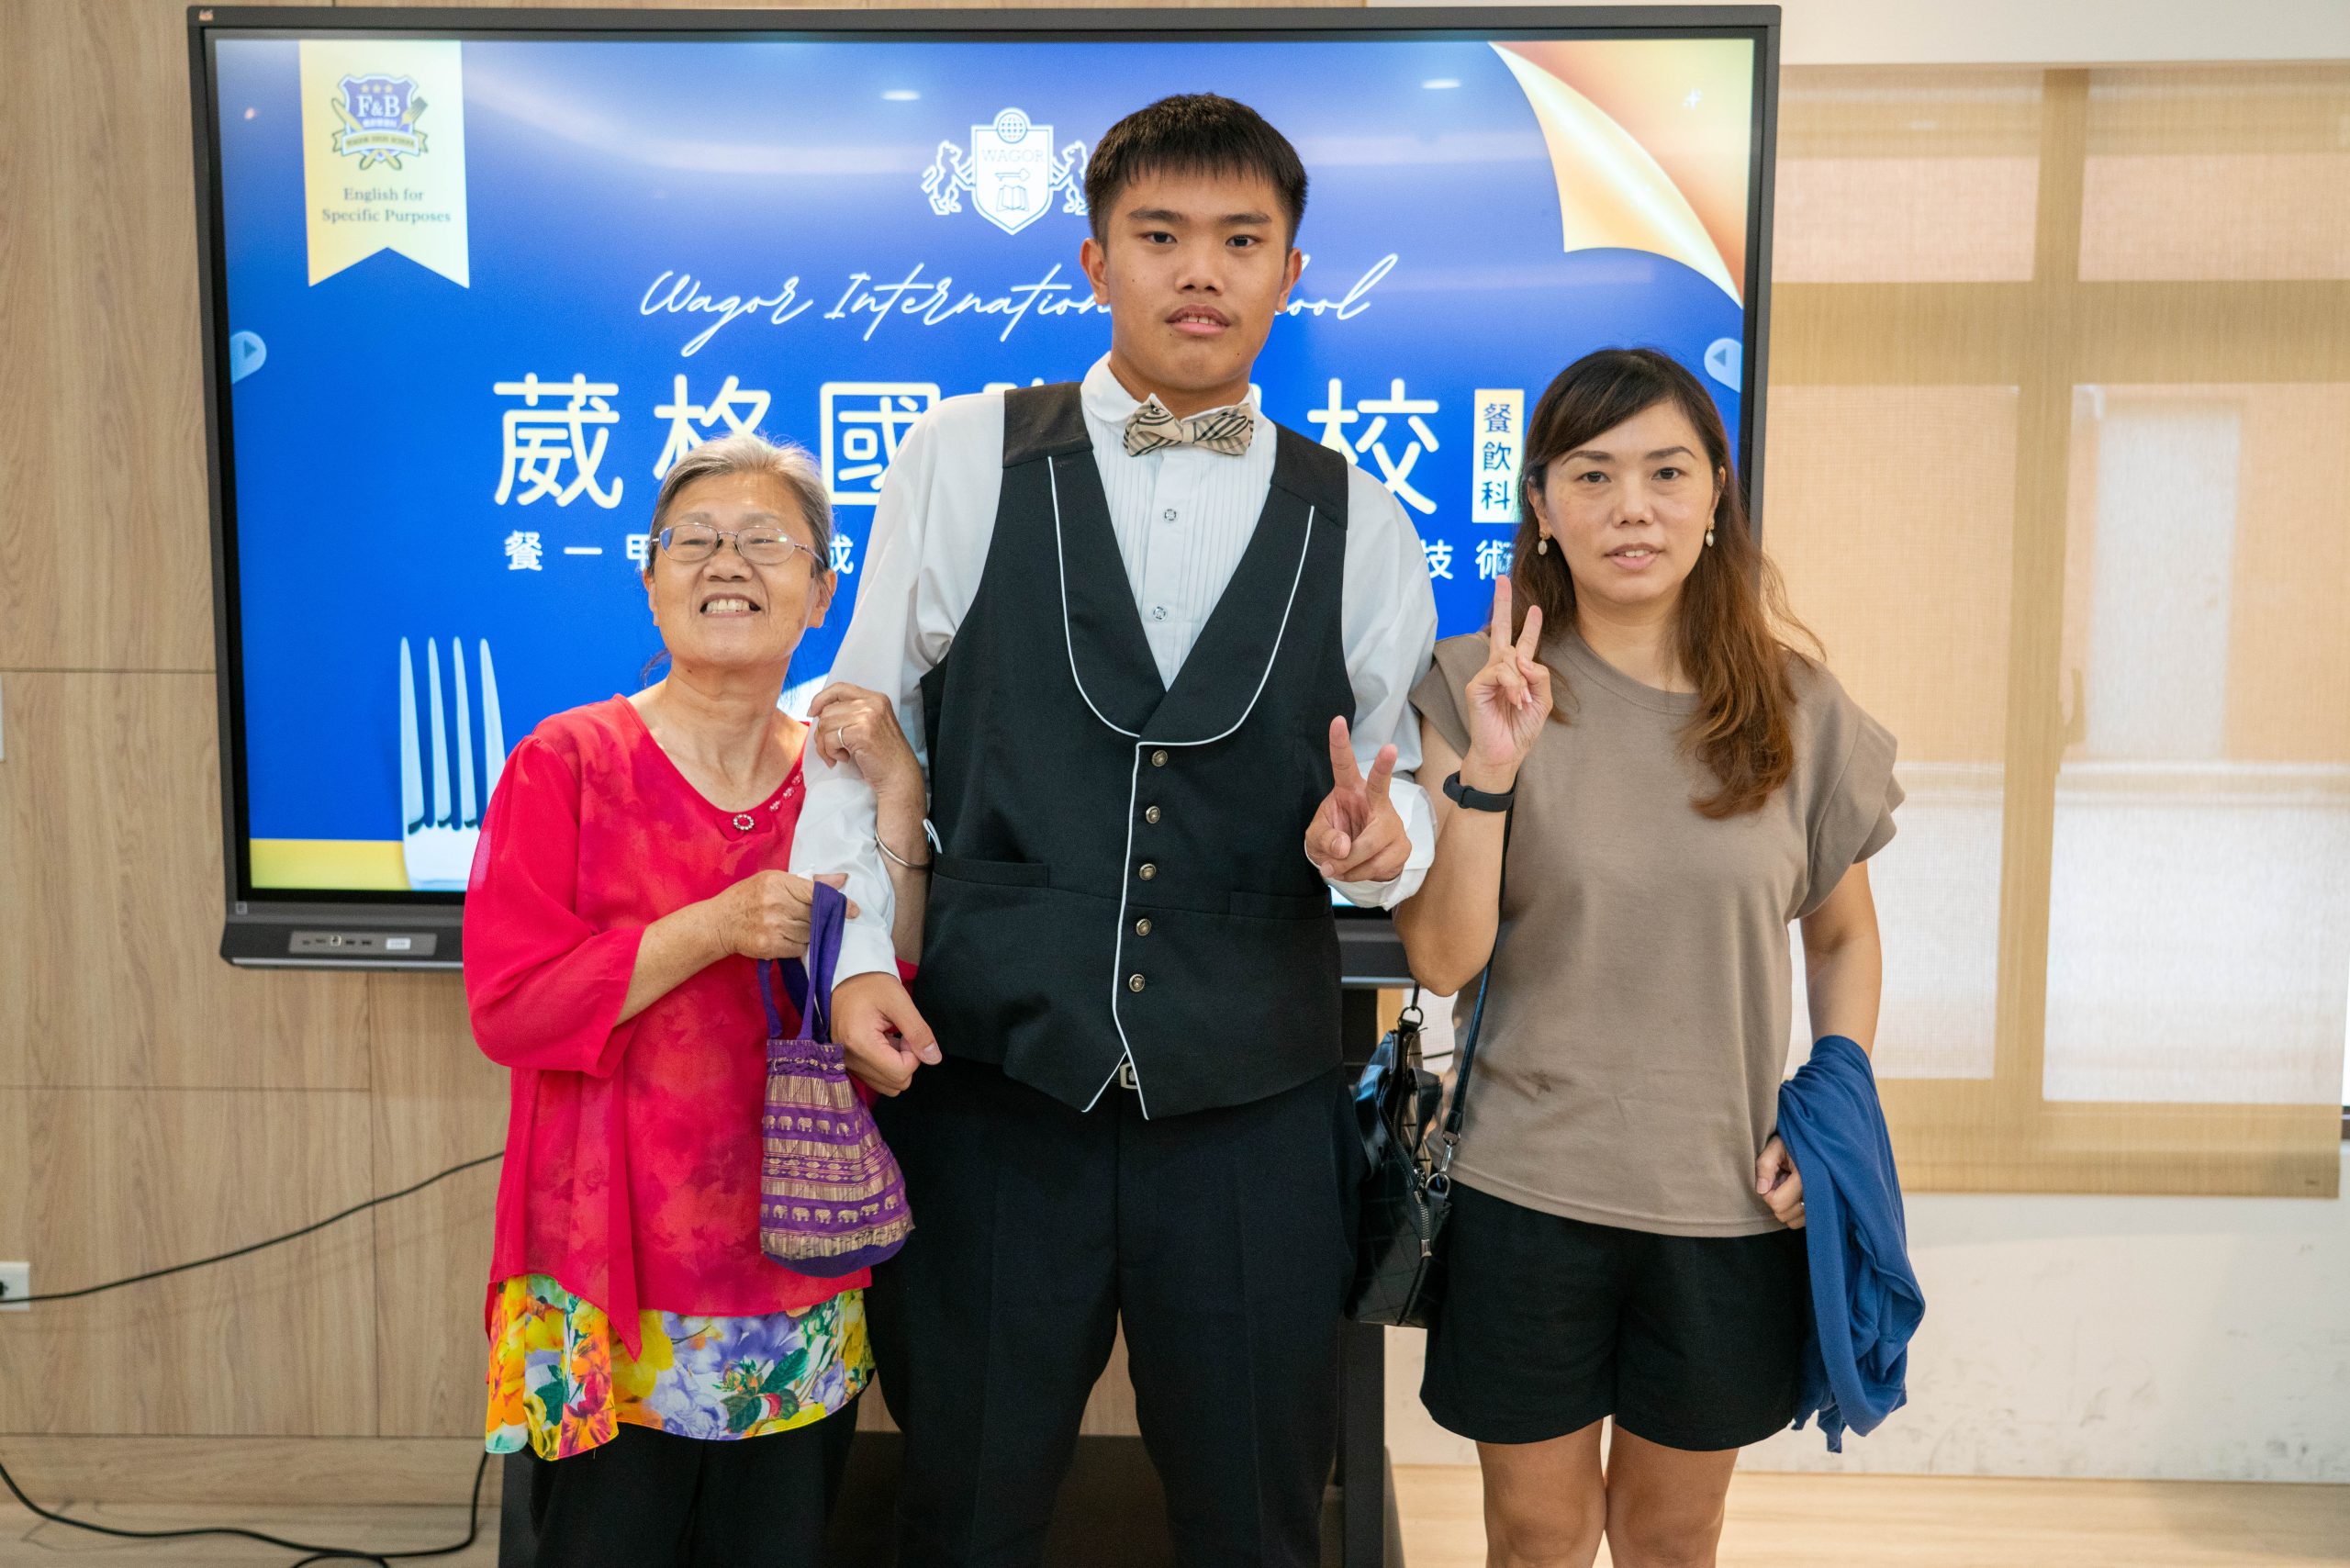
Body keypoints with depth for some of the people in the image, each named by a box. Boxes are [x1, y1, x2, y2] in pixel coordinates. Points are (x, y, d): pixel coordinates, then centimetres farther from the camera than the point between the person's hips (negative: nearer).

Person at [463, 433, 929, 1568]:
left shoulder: (843, 776, 3)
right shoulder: (568, 763, -6)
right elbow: (506, 1006, -12)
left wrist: (896, 797, -14)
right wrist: (715, 931, -21)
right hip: (609, 1286, -3)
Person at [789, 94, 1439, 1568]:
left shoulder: (1359, 523, 5)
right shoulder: (966, 457, 2)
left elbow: (1404, 782, 12)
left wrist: (1379, 832, -11)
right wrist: (859, 953, -4)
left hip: (1255, 1112, 1)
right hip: (989, 1078, 0)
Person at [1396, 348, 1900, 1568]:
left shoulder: (1798, 709, -1)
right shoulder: (1477, 689, -7)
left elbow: (1844, 938, 11)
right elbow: (1441, 959, -12)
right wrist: (1487, 770, -24)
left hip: (1728, 1200, 2)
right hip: (1526, 1191, -1)